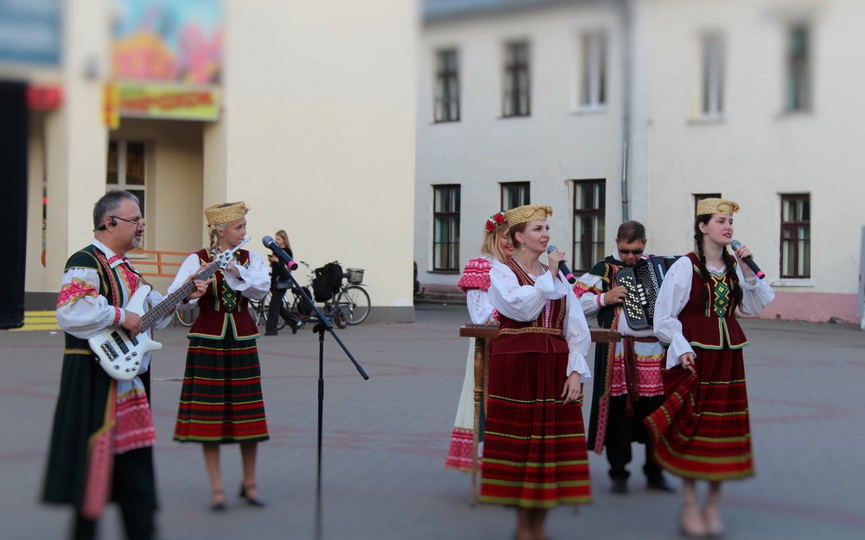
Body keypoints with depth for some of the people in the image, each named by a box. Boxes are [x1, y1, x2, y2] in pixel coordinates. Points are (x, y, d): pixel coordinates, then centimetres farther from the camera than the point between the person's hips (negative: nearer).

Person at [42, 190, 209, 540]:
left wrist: (184, 297, 13)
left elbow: (153, 309, 27)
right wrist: (121, 317, -22)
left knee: (136, 458, 9)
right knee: (96, 457, -5)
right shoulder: (85, 264, -13)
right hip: (96, 379, -9)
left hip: (131, 377, 9)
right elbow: (70, 312, -27)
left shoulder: (124, 268, 18)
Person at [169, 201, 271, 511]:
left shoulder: (250, 259, 6)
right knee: (209, 415, -2)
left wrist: (237, 272, -26)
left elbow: (261, 290, -12)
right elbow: (175, 295, -14)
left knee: (246, 414, 4)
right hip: (207, 342, -2)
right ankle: (217, 489, 5)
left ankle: (249, 484, 19)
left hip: (242, 341, 3)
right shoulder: (197, 261, -3)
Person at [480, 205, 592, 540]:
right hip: (515, 366, -4)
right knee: (519, 444, -1)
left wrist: (576, 371, -4)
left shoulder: (558, 276, 14)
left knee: (551, 445, 2)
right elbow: (521, 307, -20)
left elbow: (577, 328, 8)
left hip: (555, 368, 4)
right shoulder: (501, 272, 1)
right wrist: (548, 275, -11)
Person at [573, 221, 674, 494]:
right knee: (618, 411, 1)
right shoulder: (604, 270, 2)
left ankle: (655, 472, 19)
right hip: (617, 353, -3)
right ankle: (618, 474, 13)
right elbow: (576, 300, -3)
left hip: (654, 351, 3)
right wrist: (604, 298, -14)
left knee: (656, 413, 4)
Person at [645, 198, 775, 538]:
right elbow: (665, 316, -8)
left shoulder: (734, 266, 8)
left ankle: (713, 506, 16)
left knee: (723, 431, 6)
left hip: (728, 357, 5)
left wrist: (748, 271, -4)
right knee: (691, 429, -1)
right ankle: (689, 505, 9)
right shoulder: (685, 266, -8)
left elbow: (756, 306, 5)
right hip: (695, 355, -5)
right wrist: (682, 349, -18)